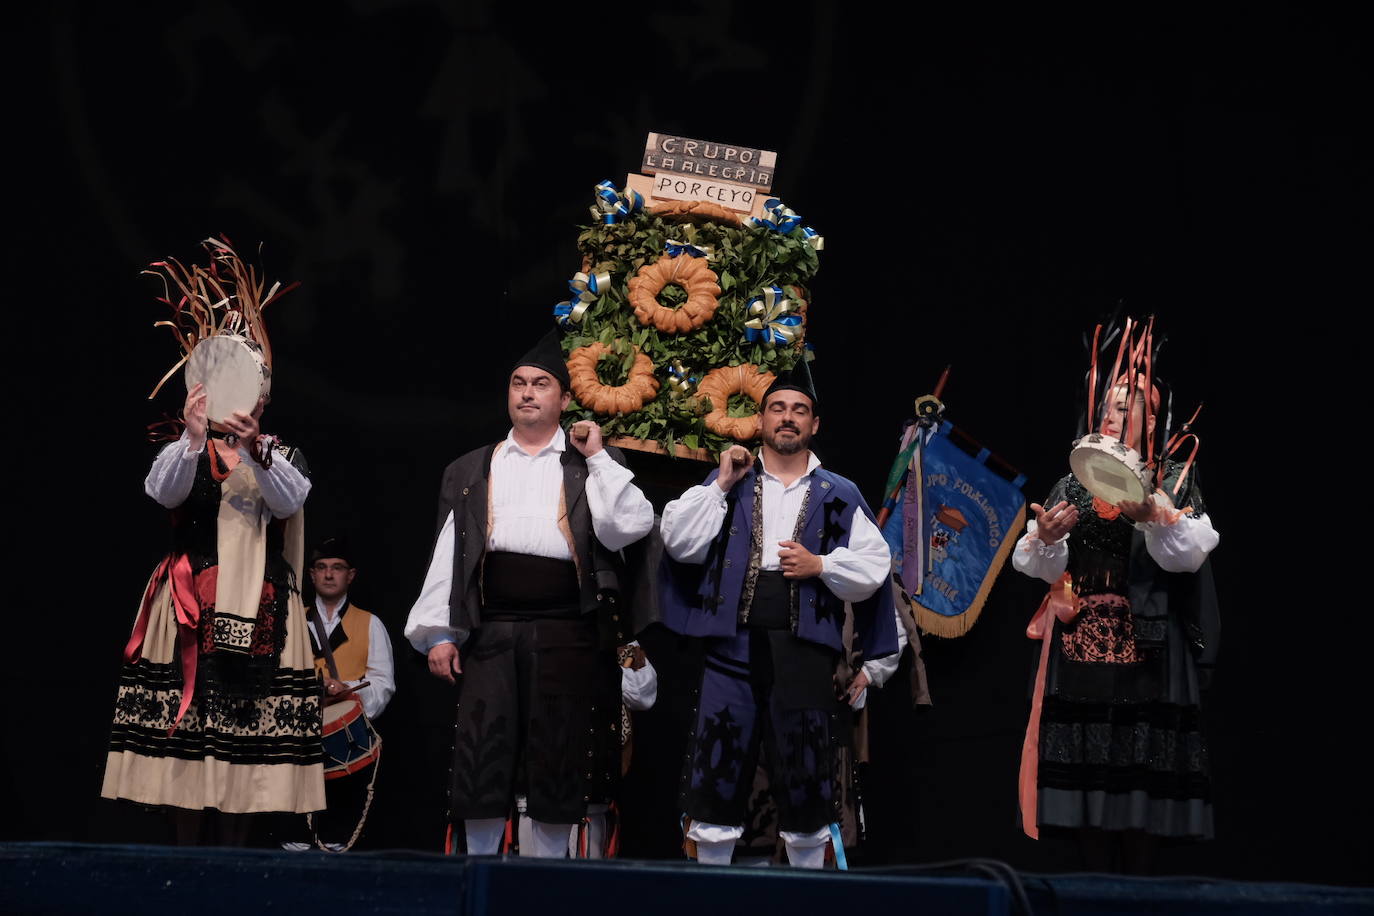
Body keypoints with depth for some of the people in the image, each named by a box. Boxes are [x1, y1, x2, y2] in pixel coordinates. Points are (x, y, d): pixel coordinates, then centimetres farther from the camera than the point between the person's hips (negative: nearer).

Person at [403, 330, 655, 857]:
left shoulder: (593, 466, 11)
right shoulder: (471, 472, 15)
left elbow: (626, 528, -4)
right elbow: (448, 553, 10)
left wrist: (598, 457, -4)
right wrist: (438, 632, 2)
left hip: (566, 633, -1)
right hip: (490, 631, 1)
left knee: (558, 765, 1)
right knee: (482, 759, -2)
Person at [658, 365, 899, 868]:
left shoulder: (839, 496, 12)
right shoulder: (728, 483, 13)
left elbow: (872, 568, 7)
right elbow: (680, 542, 2)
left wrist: (821, 566, -8)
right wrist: (720, 485, -2)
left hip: (804, 645, 0)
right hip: (733, 639, 0)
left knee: (805, 775, 3)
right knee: (717, 768, 0)